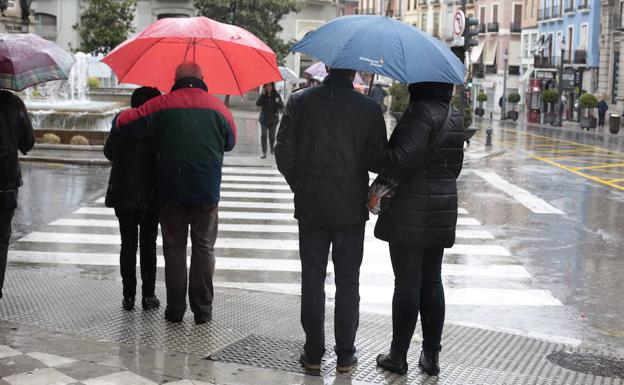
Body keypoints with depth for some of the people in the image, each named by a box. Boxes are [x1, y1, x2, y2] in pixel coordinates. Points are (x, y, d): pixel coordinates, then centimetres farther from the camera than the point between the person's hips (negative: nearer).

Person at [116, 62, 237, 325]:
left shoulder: (162, 104, -2)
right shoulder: (219, 107, 4)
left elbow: (124, 120, -3)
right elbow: (230, 143, 16)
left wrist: (124, 115, 20)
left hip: (171, 191, 0)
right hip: (207, 192, 1)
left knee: (174, 249, 8)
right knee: (204, 248, 8)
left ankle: (175, 308, 10)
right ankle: (202, 309, 8)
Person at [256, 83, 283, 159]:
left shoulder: (276, 95, -5)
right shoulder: (263, 95, -1)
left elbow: (281, 107, -10)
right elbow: (258, 104, -15)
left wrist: (278, 102, -32)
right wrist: (263, 94, -24)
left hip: (273, 119, 0)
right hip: (264, 119, 0)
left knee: (272, 136, 6)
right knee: (263, 135, -9)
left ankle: (272, 150, 31)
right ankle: (264, 153, -8)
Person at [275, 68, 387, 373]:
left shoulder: (299, 101, -5)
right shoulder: (369, 108, -8)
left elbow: (283, 152, -3)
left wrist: (299, 185, 11)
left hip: (310, 207, 1)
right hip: (352, 207, -1)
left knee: (312, 279, 10)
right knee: (347, 282, 9)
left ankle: (313, 353, 15)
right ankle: (345, 355, 15)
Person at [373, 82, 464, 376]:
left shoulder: (420, 112, -15)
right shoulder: (454, 117, 11)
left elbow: (402, 159, -25)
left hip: (410, 214, -7)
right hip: (442, 213, 7)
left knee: (407, 283, 1)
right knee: (432, 282, 13)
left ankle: (398, 356, 11)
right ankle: (431, 356, 19)